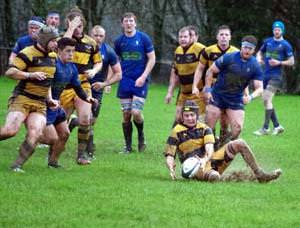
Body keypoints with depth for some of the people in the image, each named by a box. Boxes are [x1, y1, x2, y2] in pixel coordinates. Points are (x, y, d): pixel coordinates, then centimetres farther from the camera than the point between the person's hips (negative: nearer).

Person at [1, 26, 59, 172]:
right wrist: (31, 75, -26)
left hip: (40, 105, 6)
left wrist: (49, 99, 20)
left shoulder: (52, 56, 16)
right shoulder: (28, 54, -10)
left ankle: (17, 165, -11)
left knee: (35, 135, -16)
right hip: (22, 99, -6)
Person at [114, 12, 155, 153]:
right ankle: (128, 145, 12)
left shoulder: (143, 38, -3)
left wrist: (143, 76, -11)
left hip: (140, 81, -3)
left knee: (136, 112, -13)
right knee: (126, 114, 2)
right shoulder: (119, 41, 6)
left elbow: (152, 59, -2)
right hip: (125, 81, 3)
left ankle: (141, 135, 17)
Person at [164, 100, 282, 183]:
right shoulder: (176, 132, 0)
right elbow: (169, 156, -6)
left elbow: (210, 149, -9)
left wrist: (205, 160, -32)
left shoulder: (204, 129, 8)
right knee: (214, 177, -43)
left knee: (239, 144, -8)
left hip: (209, 160, 5)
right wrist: (171, 169, -29)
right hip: (194, 167, -5)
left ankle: (260, 174, -7)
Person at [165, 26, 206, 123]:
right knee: (178, 118, 10)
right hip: (183, 93, 7)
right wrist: (170, 92, 15)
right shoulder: (178, 51, 10)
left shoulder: (200, 49, -15)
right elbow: (174, 72, 18)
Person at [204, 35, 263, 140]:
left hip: (236, 99, 2)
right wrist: (207, 89, -11)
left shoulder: (255, 67, -6)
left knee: (237, 128, -7)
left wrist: (251, 97, -28)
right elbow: (210, 71, -4)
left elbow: (259, 88, -7)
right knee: (208, 127, -5)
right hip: (217, 96, -2)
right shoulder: (228, 58, -12)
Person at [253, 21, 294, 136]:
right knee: (266, 101, 7)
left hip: (276, 76, -6)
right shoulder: (267, 42, 12)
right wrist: (259, 59, 2)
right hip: (266, 74, 6)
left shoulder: (285, 45, -3)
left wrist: (279, 63, -16)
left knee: (267, 99, -16)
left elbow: (291, 61, -2)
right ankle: (277, 126, 17)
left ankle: (265, 128, -13)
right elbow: (260, 52, 25)